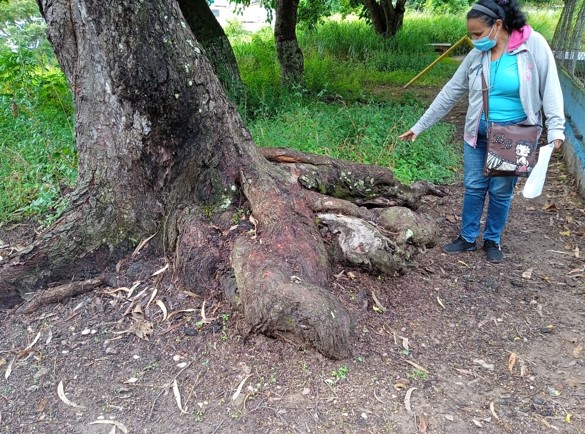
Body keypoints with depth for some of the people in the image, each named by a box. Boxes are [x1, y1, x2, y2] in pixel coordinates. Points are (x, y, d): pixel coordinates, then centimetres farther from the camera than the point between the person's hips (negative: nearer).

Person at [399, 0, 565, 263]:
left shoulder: (533, 45, -12)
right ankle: (468, 238, 24)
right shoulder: (476, 56, -3)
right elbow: (450, 92, 1)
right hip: (479, 134, 3)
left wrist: (555, 128, -21)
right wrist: (419, 126, 2)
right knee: (473, 187, 8)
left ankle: (493, 240, 26)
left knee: (501, 191, 7)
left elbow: (550, 87, -11)